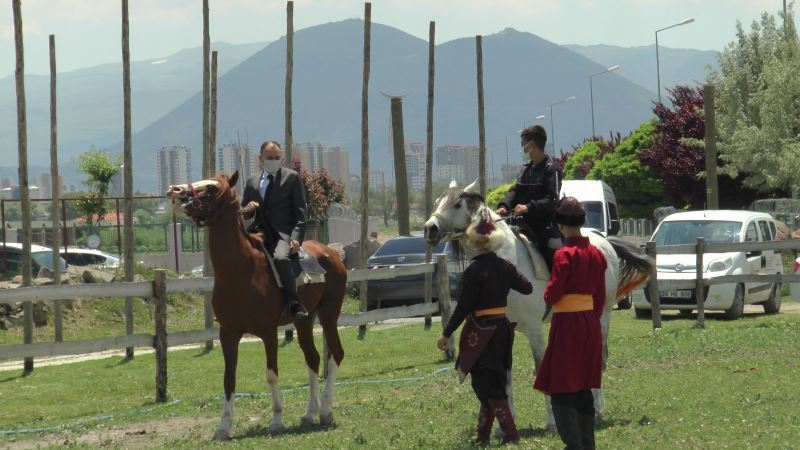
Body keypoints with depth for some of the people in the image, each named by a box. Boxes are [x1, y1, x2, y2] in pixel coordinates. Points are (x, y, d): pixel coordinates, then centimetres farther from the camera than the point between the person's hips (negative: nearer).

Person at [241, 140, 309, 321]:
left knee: (280, 258, -34)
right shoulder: (252, 182, 18)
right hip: (260, 231, 5)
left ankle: (293, 304, -30)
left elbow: (300, 211, 1)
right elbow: (244, 214, 25)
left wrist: (296, 238, -13)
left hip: (283, 233, -5)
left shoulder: (292, 177, 7)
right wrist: (248, 209, -2)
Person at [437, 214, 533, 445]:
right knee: (491, 385, 16)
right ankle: (483, 434, 23)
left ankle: (510, 433, -8)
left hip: (481, 333, -7)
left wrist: (446, 334, -11)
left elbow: (463, 306, -17)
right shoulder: (505, 267, 2)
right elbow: (527, 288, 11)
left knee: (488, 386, -2)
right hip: (502, 327, 7)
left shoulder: (474, 271, -17)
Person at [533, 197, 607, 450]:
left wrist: (547, 295, 6)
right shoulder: (596, 254, 6)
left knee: (561, 392, -4)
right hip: (590, 323, 7)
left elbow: (552, 296, -16)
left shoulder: (564, 255, -15)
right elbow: (600, 297, 12)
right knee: (584, 389, 15)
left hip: (567, 324, -7)